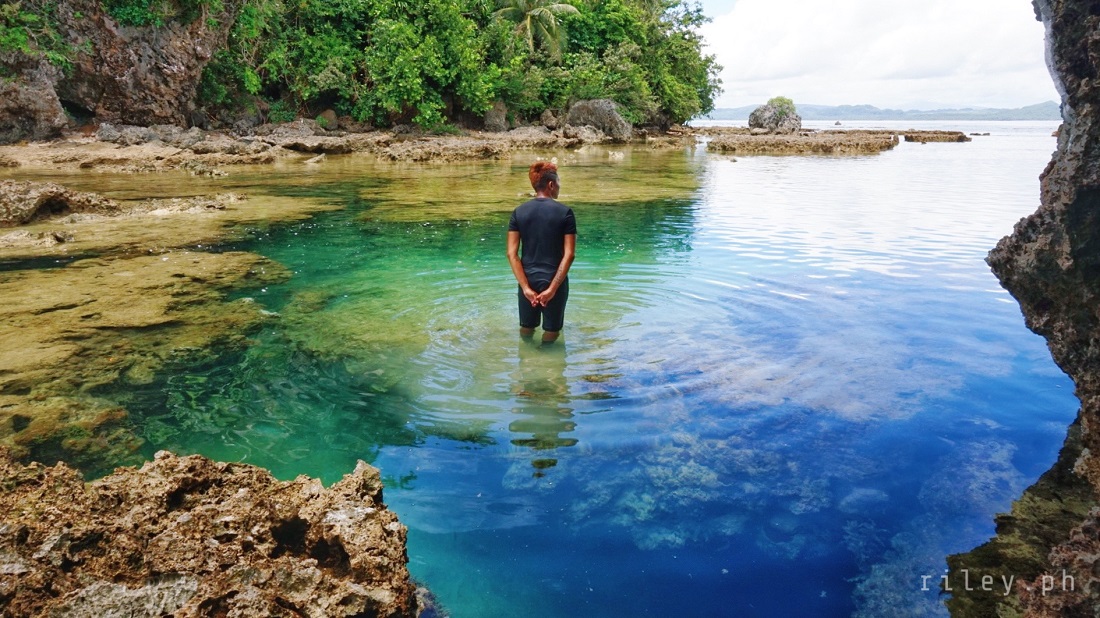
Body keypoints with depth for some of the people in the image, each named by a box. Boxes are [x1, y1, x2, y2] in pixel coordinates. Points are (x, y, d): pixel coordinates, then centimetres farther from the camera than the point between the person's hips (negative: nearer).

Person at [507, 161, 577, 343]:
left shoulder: (519, 212, 0)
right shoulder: (565, 212, -8)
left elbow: (512, 253, -7)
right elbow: (569, 254, -14)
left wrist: (525, 287, -9)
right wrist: (552, 288, -14)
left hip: (528, 281, 3)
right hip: (554, 281, -3)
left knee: (526, 331, 21)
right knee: (551, 333, 15)